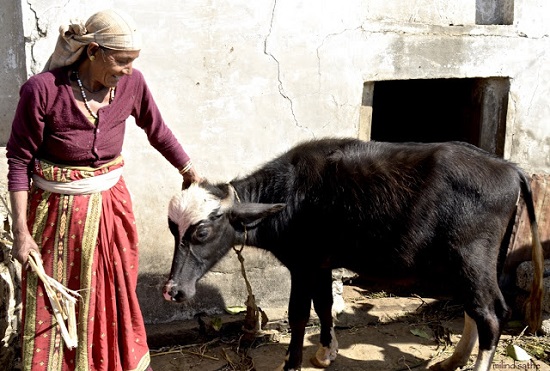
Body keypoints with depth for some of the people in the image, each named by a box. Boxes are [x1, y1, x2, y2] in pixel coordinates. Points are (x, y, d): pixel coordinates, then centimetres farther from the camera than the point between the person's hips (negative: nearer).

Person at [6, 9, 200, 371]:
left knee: (117, 292, 19)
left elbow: (158, 131, 6)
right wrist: (21, 230, -11)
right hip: (57, 211, -3)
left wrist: (189, 170, 16)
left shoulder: (131, 83, -11)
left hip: (111, 205, 3)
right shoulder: (42, 90, -21)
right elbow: (19, 160, -12)